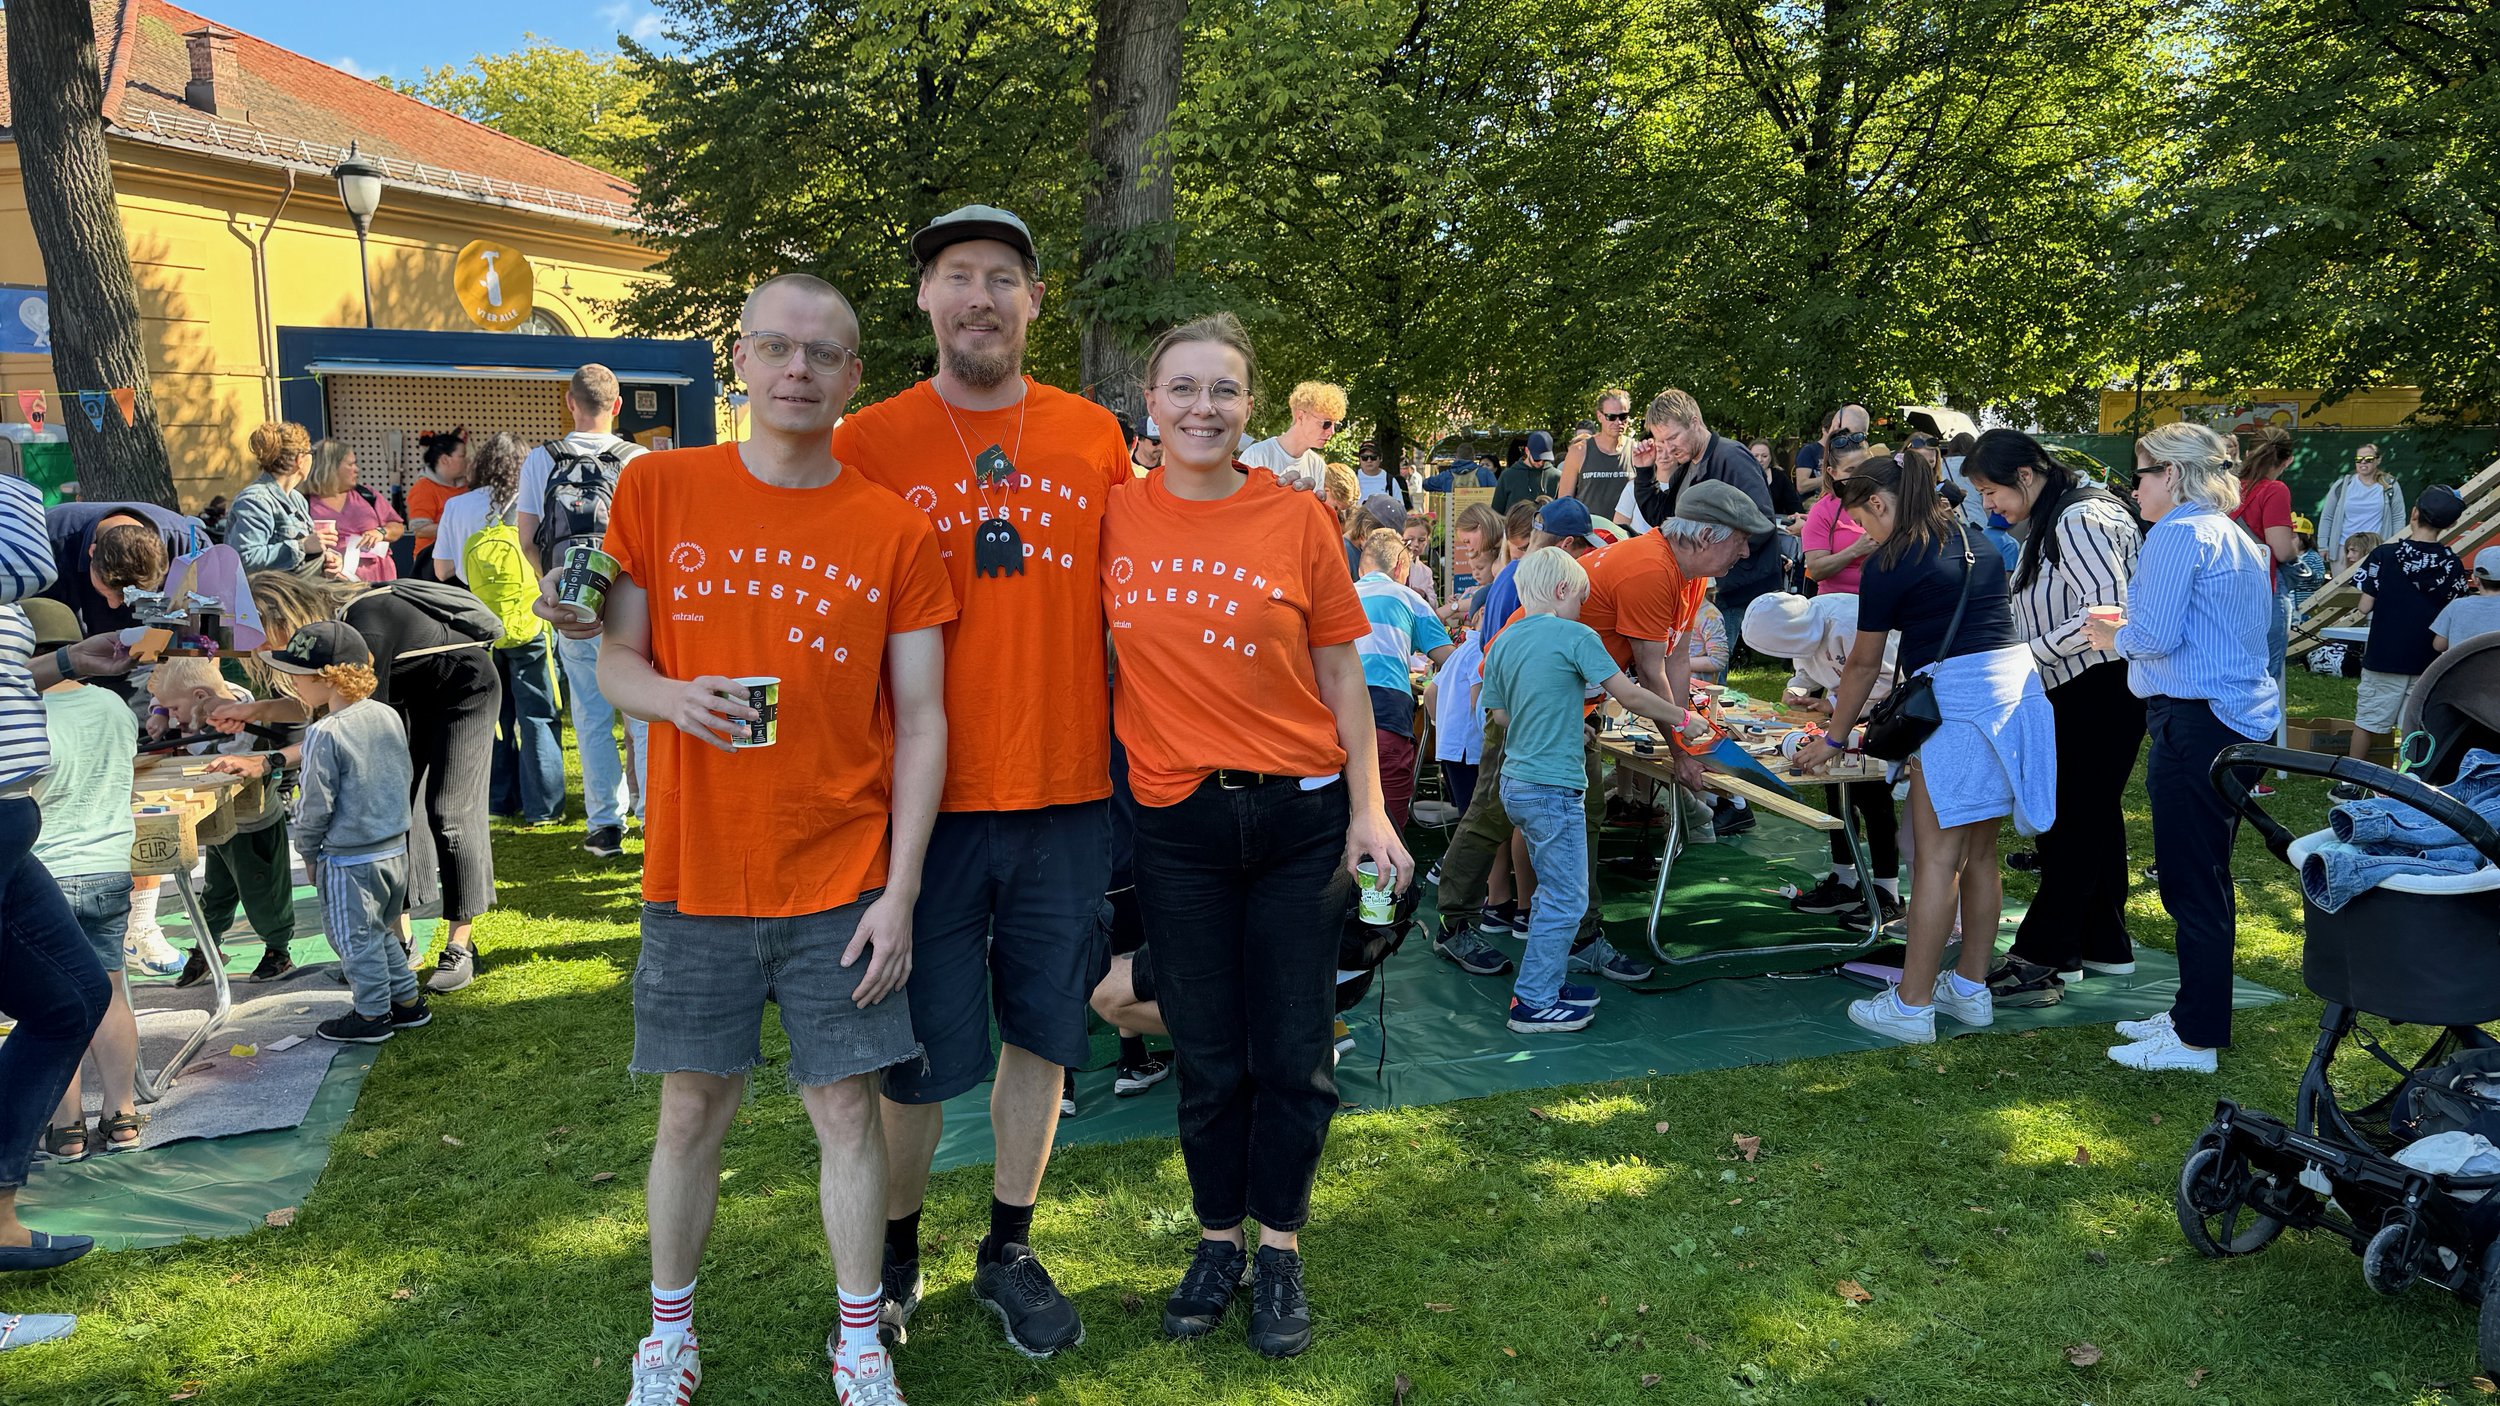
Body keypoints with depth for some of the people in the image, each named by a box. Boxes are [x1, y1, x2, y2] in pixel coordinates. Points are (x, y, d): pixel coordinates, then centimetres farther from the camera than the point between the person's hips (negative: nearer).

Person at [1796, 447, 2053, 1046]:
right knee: (1979, 851, 14)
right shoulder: (1974, 540, 17)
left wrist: (1833, 738, 15)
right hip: (2019, 680, 8)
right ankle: (1971, 986, 22)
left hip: (1958, 697, -8)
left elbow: (1864, 664, 3)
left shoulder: (1889, 564, -4)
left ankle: (1911, 1006, 0)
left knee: (1937, 857, -4)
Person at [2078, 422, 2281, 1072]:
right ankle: (2194, 1013, 27)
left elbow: (2156, 635, -18)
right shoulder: (2238, 539, 19)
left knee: (2190, 882, -4)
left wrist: (2114, 638, 2)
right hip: (2244, 720, 10)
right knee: (2205, 878, 17)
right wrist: (2131, 629, 19)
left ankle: (2196, 1040, 2)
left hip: (2195, 723, -10)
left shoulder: (2178, 533, -11)